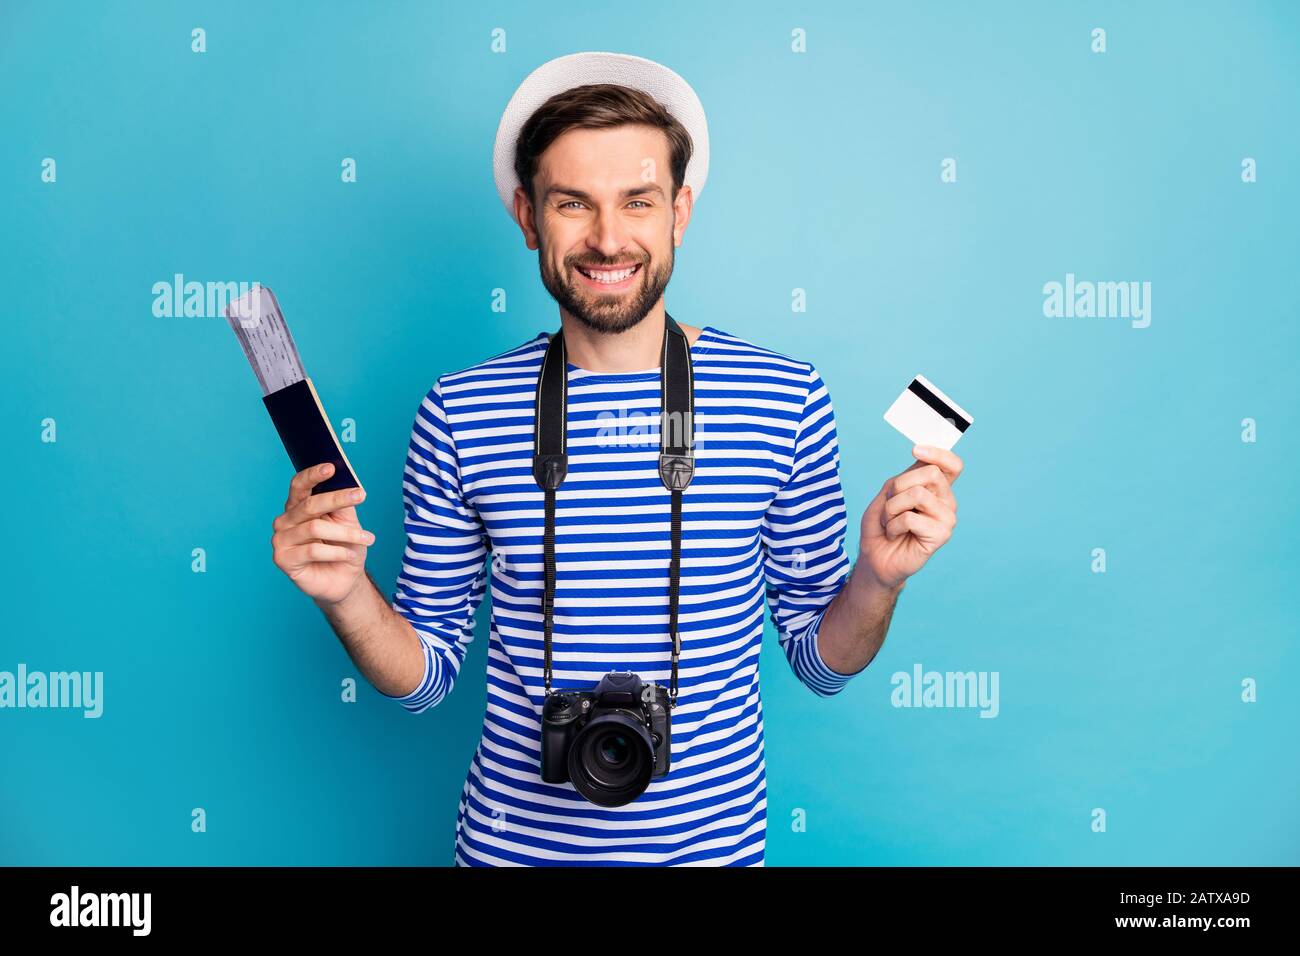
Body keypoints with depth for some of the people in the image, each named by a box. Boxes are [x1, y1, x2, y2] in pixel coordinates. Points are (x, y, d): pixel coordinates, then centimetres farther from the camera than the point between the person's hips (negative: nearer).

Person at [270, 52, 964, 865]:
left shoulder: (787, 399, -10)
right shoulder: (459, 414, -9)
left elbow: (821, 661, -2)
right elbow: (429, 674, -2)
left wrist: (879, 580, -20)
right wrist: (347, 593, -19)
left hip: (712, 836, 0)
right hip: (512, 839, 1)